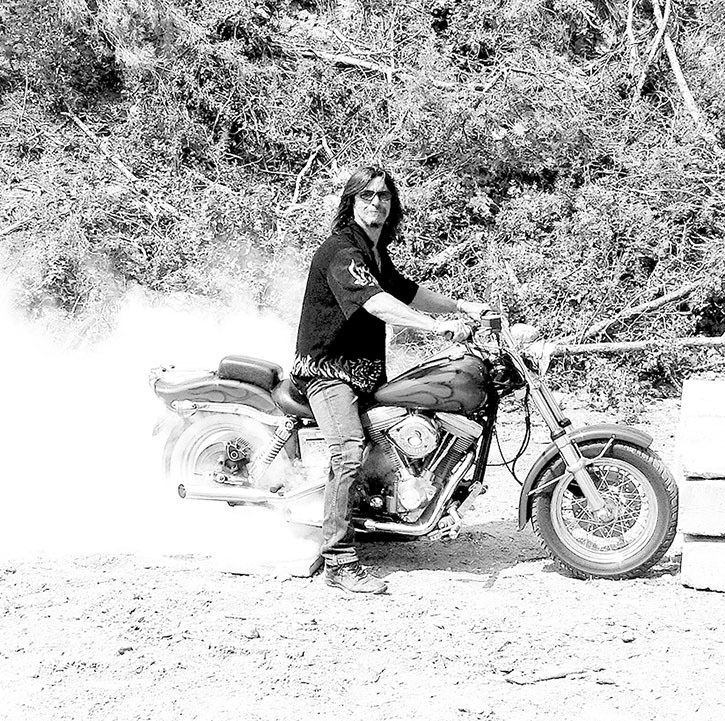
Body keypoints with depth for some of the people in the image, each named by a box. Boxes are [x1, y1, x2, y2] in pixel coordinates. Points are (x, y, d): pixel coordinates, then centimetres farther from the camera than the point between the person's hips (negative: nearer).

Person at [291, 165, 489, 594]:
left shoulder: (376, 253, 16)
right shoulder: (341, 251, -17)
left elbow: (408, 292, 29)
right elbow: (375, 303, -32)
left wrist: (461, 307, 21)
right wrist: (438, 325, -40)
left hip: (365, 370, 10)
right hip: (327, 369, -10)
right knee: (350, 453, -24)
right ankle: (340, 562, -24)